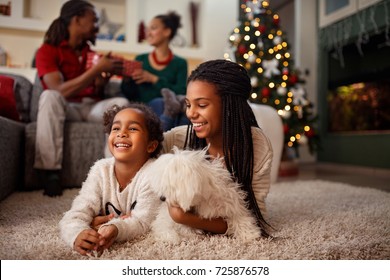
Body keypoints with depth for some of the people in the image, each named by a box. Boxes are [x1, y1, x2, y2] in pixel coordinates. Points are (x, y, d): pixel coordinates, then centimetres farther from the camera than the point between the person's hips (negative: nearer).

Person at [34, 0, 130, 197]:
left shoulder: (91, 52, 9)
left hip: (92, 107, 4)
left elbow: (97, 93, 9)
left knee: (121, 103, -25)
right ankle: (51, 171, -34)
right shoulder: (47, 50, -6)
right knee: (49, 96, -36)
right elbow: (60, 91, -21)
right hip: (65, 108, -3)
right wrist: (97, 69, -22)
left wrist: (105, 74, -12)